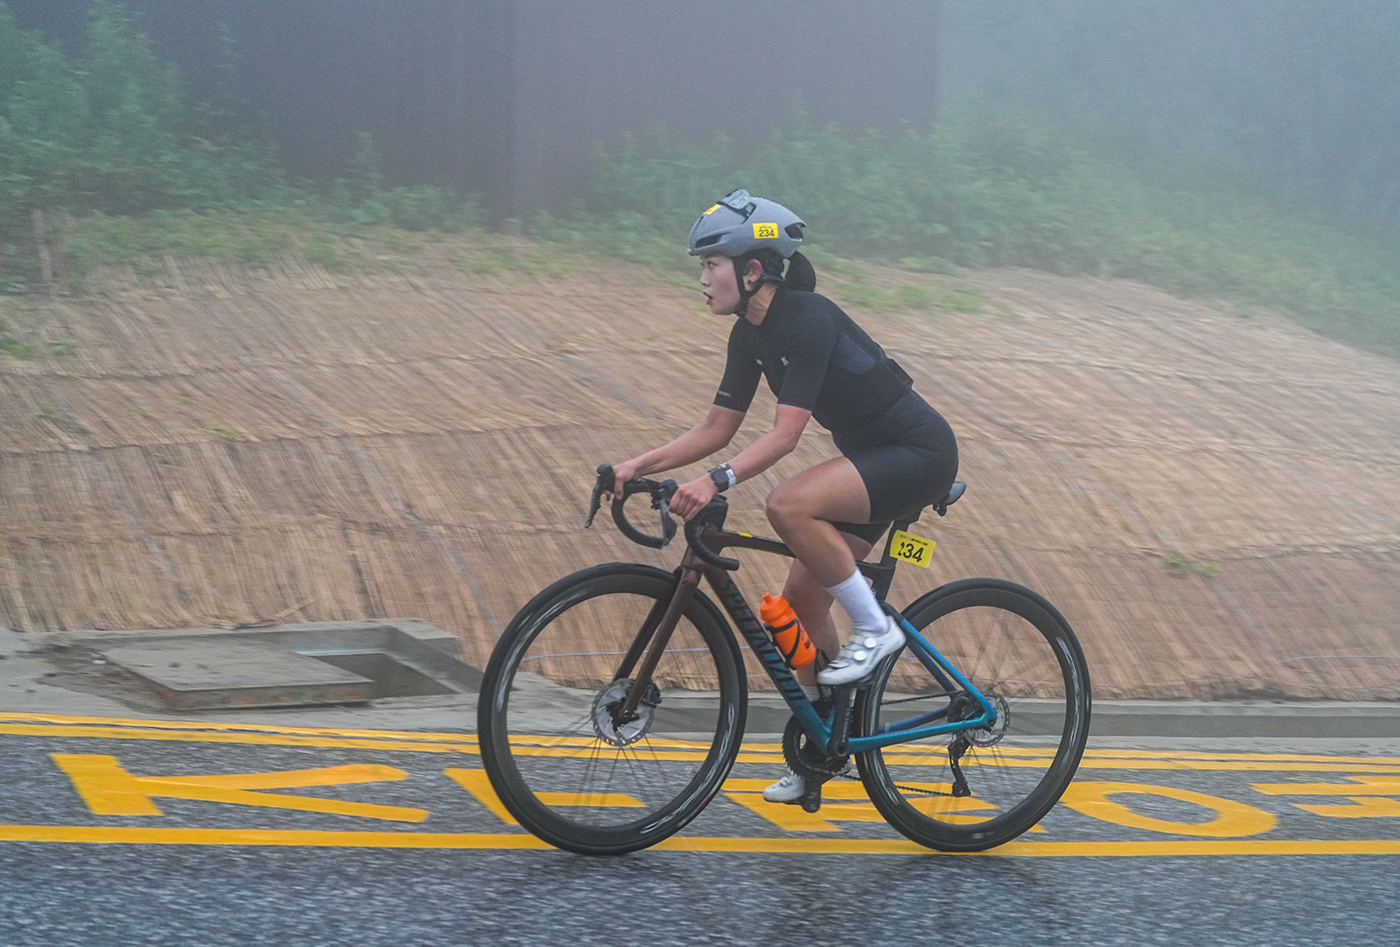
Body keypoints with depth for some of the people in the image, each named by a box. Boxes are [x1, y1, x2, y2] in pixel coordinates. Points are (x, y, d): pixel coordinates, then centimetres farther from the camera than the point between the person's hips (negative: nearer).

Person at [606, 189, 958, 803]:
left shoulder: (807, 319, -23)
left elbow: (785, 434, -30)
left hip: (918, 454, -9)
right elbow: (716, 430, 7)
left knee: (789, 506, -31)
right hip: (872, 458, 9)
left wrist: (716, 482, -40)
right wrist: (640, 466, -4)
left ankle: (874, 627, -13)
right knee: (801, 598, 5)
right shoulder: (751, 336, 4)